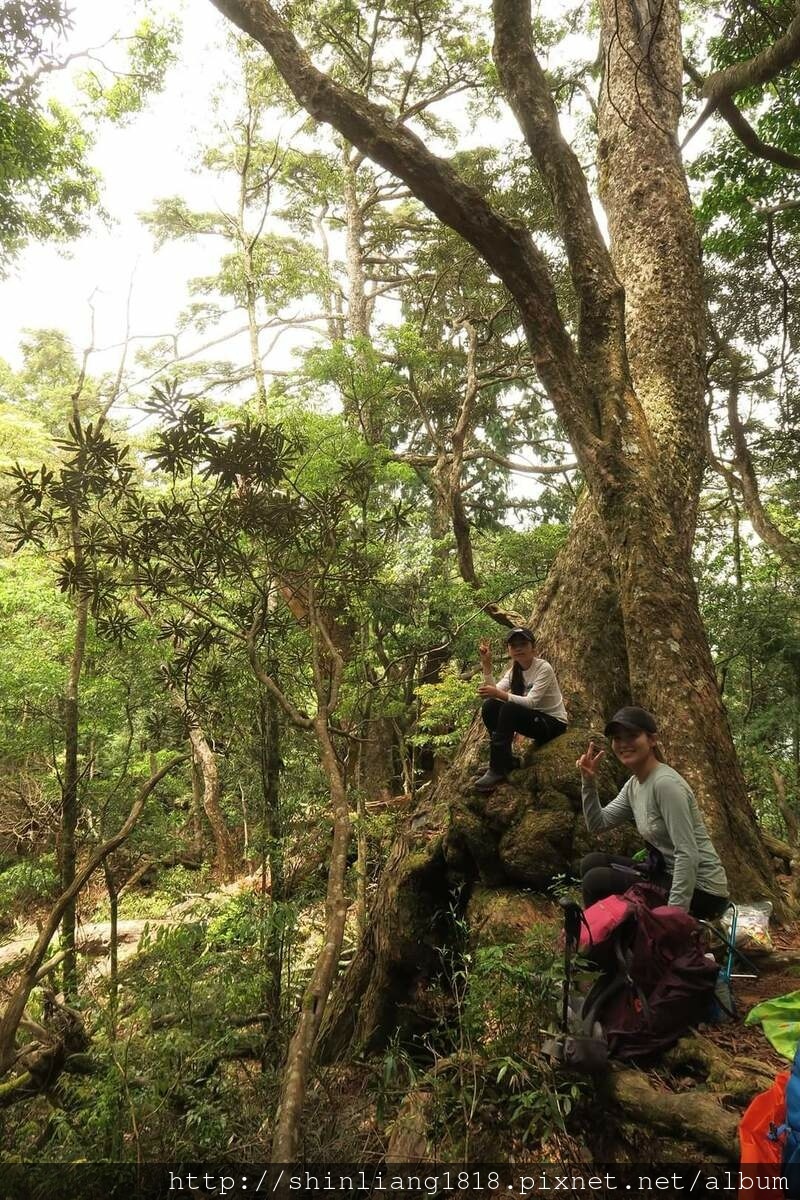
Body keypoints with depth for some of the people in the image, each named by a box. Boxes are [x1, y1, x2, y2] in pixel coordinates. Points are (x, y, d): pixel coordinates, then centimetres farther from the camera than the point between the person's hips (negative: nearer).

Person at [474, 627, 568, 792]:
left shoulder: (543, 668, -16)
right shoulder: (513, 671, 4)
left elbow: (531, 702, -28)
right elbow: (495, 691, -12)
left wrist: (500, 694, -37)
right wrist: (486, 664, -20)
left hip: (554, 723, -7)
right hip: (531, 721, 7)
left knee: (509, 709, -31)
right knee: (489, 706, -14)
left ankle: (497, 769, -23)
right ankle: (506, 760, -6)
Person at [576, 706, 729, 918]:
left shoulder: (665, 783, -22)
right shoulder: (634, 784, 6)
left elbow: (688, 855, -25)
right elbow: (597, 824, 11)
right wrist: (589, 781, -2)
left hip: (700, 891, -9)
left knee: (596, 881, -11)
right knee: (592, 863, 6)